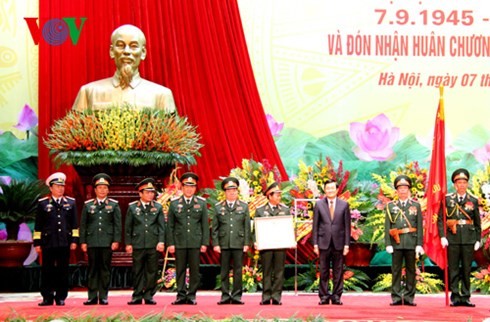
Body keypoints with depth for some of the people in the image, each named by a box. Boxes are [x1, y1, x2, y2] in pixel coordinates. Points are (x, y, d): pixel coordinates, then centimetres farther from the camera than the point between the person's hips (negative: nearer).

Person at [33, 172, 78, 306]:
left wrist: (74, 240, 2)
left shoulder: (71, 202, 10)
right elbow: (38, 225, 5)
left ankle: (60, 297, 11)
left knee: (63, 271, 4)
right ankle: (47, 298, 7)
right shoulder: (42, 203, 5)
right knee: (47, 271, 1)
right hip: (48, 242, -1)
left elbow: (74, 224, 10)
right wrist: (37, 242, 1)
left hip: (65, 242, 1)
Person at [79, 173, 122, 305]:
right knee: (92, 270, 3)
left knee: (105, 270, 1)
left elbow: (117, 224, 4)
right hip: (92, 242, 1)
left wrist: (116, 240, -5)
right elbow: (83, 225, 9)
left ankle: (103, 297, 6)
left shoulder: (114, 205, 7)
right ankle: (92, 297, 6)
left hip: (107, 242, -1)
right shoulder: (88, 205, 10)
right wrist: (83, 242, 2)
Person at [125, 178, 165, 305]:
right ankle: (137, 296, 10)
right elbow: (128, 227, 7)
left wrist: (161, 241, -6)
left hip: (153, 245, 1)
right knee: (137, 271, 4)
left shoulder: (158, 207, 9)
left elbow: (161, 226, 5)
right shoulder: (132, 207, 7)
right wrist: (128, 243, 2)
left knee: (152, 271, 2)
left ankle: (149, 296, 9)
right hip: (138, 244, 0)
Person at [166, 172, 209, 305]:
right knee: (180, 270, 2)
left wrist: (204, 243, -1)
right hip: (179, 242, 0)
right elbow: (170, 225, 6)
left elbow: (205, 224, 6)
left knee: (194, 270, 1)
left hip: (195, 242, 0)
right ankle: (181, 295, 8)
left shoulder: (202, 202, 8)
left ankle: (192, 296, 7)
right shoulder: (174, 203, 8)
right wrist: (170, 243, -1)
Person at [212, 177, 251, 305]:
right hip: (223, 244, 0)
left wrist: (246, 243, -1)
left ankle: (236, 296, 6)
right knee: (224, 271, 2)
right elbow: (215, 227, 7)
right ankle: (225, 296, 7)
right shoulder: (218, 207, 9)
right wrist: (215, 243, -2)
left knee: (238, 271, 1)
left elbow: (247, 226, 7)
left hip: (238, 243, 0)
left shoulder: (244, 206, 10)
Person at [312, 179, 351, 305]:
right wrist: (315, 243, -1)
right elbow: (315, 225, 5)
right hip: (324, 242, 0)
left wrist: (347, 244, -1)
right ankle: (324, 296, 8)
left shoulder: (344, 205, 6)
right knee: (324, 272, 2)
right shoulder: (319, 204, 6)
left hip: (338, 243, 0)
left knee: (338, 272, 3)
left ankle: (336, 296, 9)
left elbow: (347, 226, 5)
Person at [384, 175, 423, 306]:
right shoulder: (391, 206, 10)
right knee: (396, 270, 1)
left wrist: (419, 244, -4)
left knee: (410, 270, 4)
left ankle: (409, 297, 8)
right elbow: (387, 226, 5)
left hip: (411, 242, 0)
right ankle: (396, 297, 4)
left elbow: (419, 226, 5)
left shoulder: (416, 205, 10)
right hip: (396, 242, 0)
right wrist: (388, 244, -4)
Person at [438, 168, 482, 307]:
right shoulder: (447, 199, 5)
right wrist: (442, 236, -7)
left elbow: (478, 222, 10)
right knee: (453, 269, 1)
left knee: (467, 269, 5)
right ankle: (455, 297, 6)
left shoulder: (473, 200, 8)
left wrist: (478, 240, 5)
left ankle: (465, 297, 11)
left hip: (469, 239, 1)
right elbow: (441, 219, 3)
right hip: (452, 238, -1)